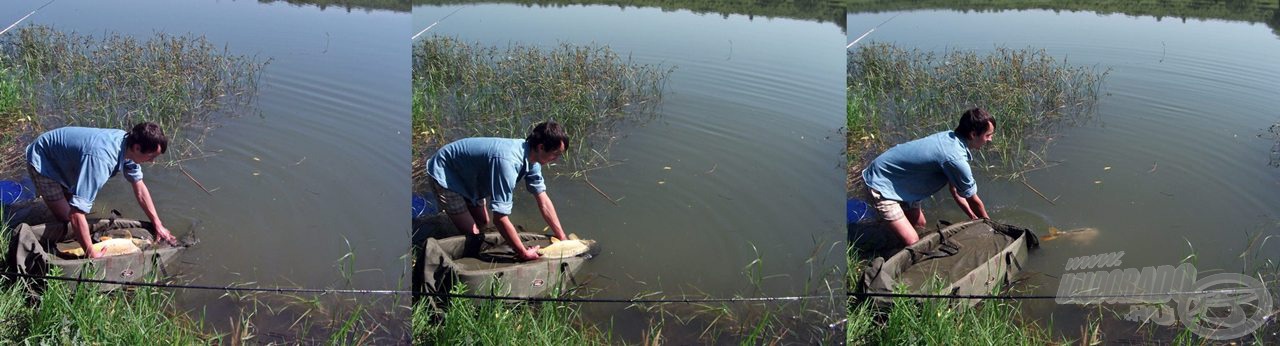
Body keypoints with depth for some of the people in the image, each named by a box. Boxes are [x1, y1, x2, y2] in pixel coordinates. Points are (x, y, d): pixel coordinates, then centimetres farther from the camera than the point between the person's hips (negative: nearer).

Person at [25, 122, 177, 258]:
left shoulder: (127, 142, -19)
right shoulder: (101, 159, -44)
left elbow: (139, 186, -4)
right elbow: (76, 214, -45)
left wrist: (158, 225, -5)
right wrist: (91, 254, -40)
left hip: (63, 160, 8)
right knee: (68, 220, -9)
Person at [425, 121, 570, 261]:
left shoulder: (531, 157, -13)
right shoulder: (508, 162, -40)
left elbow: (544, 203, -5)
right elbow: (500, 218, -40)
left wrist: (563, 240, -6)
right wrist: (523, 253, -32)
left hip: (466, 174, 9)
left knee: (483, 222, 15)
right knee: (472, 234, -11)